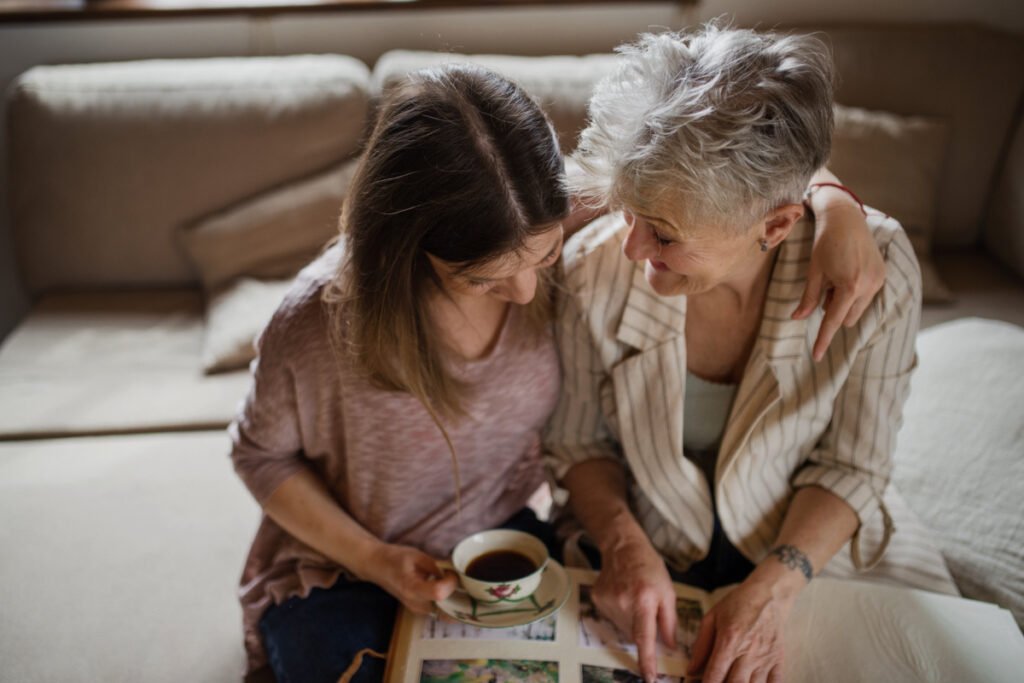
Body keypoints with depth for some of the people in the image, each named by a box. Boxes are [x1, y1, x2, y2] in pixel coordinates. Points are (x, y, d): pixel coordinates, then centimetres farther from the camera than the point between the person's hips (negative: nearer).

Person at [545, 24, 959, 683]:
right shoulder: (595, 267, -21)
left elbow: (849, 467, -10)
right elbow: (580, 443, -6)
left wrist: (772, 590, -21)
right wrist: (624, 545, -22)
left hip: (815, 549, 1)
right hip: (646, 561, 0)